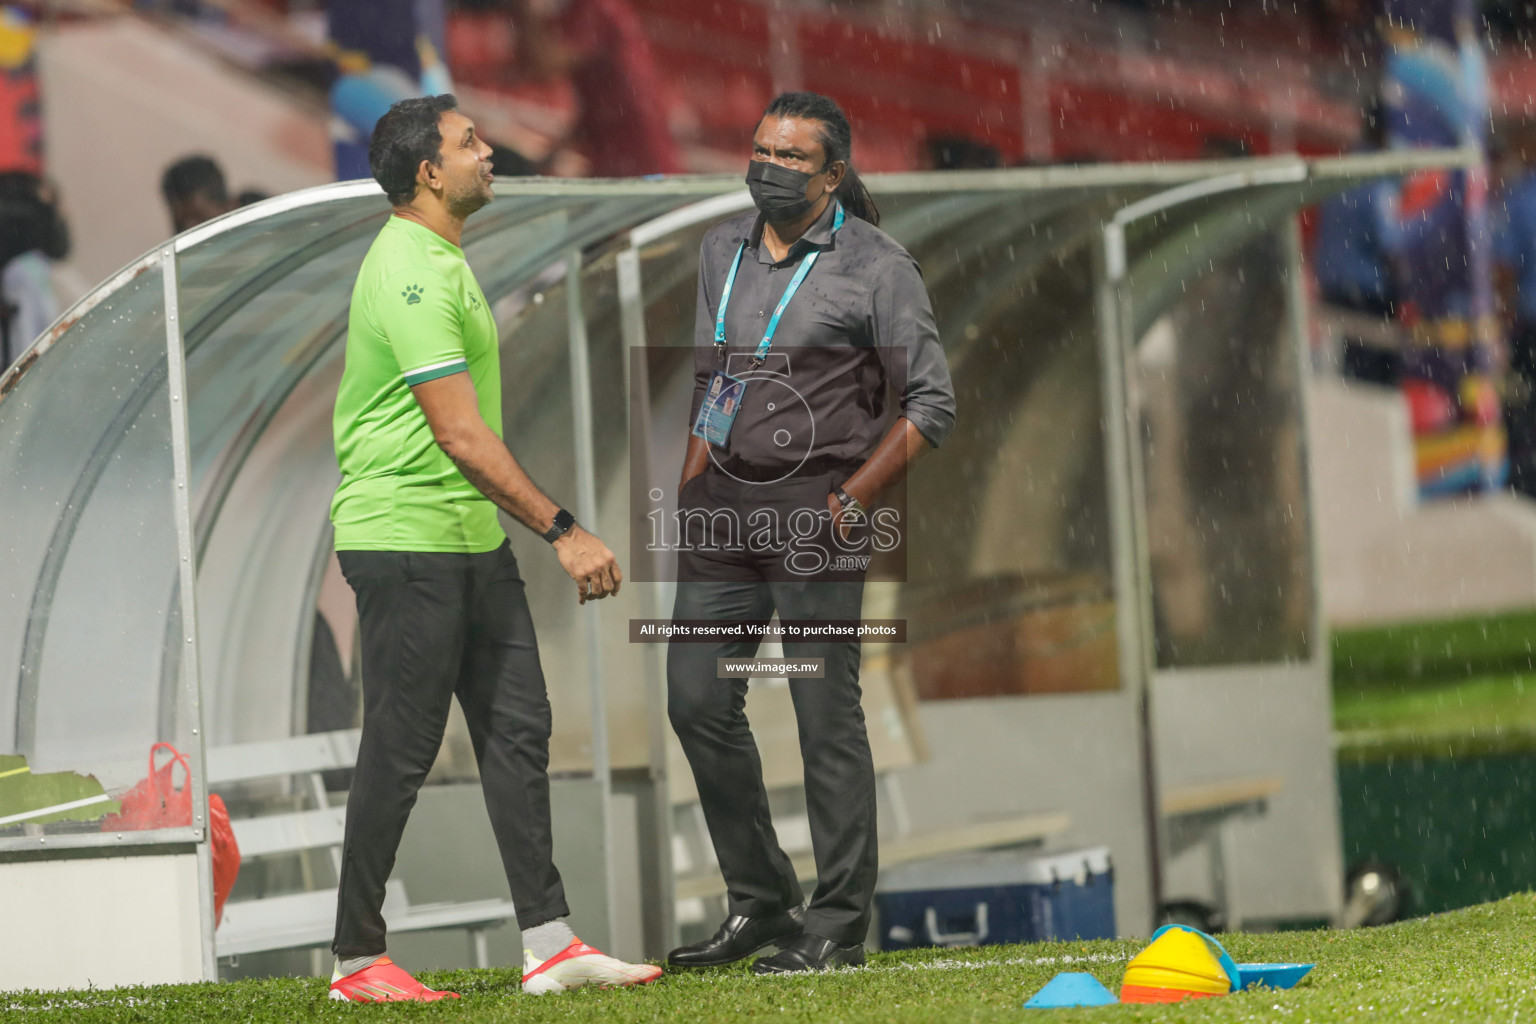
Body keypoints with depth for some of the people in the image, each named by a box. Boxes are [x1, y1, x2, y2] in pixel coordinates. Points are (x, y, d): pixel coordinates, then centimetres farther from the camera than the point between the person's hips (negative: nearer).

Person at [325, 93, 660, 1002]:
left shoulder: (440, 262, 15)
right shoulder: (411, 276, -18)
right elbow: (461, 434, -23)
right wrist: (563, 531, -23)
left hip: (471, 538, 10)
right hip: (404, 541, -10)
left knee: (518, 730, 7)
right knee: (402, 750, -4)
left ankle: (549, 946, 7)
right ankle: (358, 961, 4)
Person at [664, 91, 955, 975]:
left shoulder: (877, 266, -5)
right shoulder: (724, 250, 13)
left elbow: (931, 403, -5)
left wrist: (853, 500, -13)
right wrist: (691, 495, 13)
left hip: (814, 512, -6)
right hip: (725, 505, 6)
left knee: (826, 717, -5)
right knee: (699, 703, 6)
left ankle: (839, 924, 2)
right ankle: (761, 903, 18)